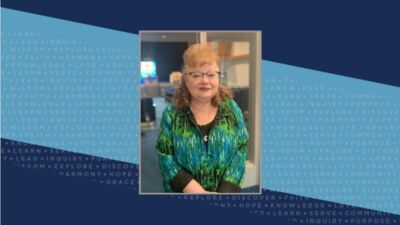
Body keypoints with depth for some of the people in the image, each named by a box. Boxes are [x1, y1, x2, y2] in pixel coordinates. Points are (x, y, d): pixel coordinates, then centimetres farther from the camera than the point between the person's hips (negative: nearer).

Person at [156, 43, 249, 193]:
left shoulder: (231, 109, -5)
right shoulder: (171, 114, -9)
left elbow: (241, 150, -7)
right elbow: (165, 157, -11)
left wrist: (226, 190, -17)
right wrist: (196, 191, -19)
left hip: (225, 189, 1)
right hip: (184, 191, -1)